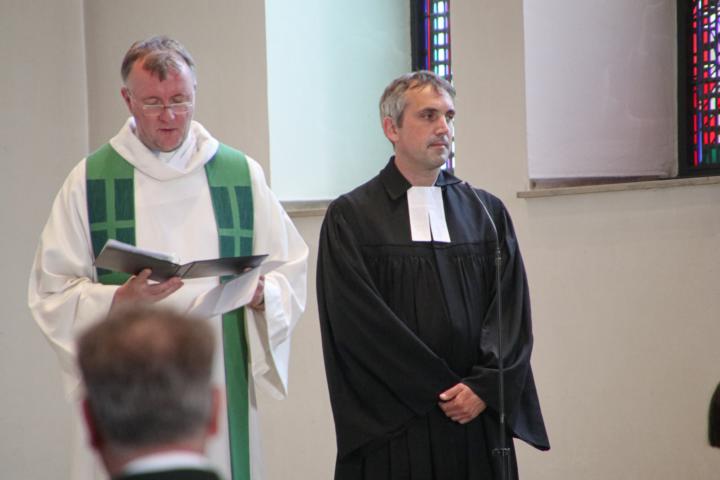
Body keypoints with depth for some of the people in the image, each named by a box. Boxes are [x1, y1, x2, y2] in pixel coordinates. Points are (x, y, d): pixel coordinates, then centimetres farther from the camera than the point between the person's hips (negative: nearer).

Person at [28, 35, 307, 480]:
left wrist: (261, 292, -14)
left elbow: (290, 270, 7)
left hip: (222, 390, 2)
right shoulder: (90, 180, 3)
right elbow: (52, 289, -1)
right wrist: (117, 301, -19)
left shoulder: (242, 173, 8)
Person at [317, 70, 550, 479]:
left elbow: (512, 311, 5)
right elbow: (359, 321, -8)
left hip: (479, 424, 3)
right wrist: (443, 391, -10)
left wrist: (484, 388, -10)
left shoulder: (488, 212, 11)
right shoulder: (350, 217, 0)